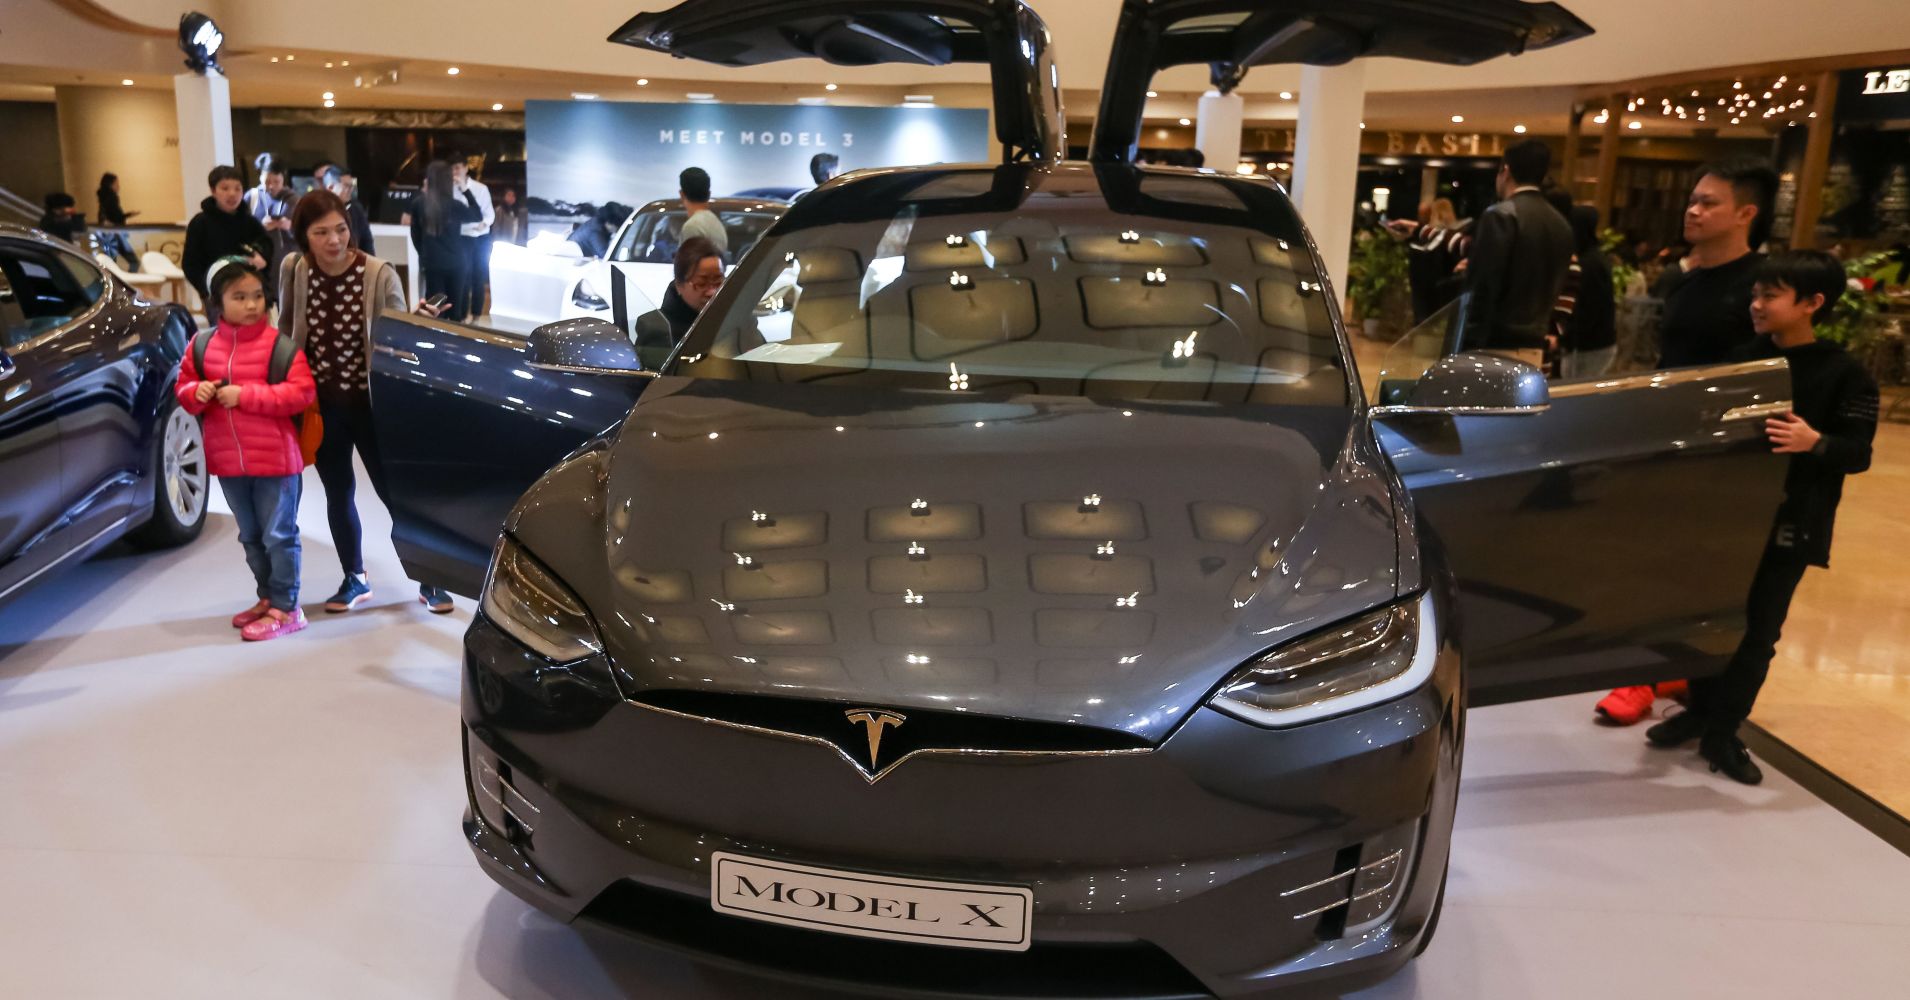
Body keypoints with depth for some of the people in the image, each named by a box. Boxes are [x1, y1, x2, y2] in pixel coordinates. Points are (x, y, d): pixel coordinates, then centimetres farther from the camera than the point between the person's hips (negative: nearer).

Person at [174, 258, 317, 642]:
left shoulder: (280, 343, -9)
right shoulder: (203, 345, 5)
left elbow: (301, 393, -16)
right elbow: (183, 386, 14)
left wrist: (245, 395, -20)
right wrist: (196, 392, -10)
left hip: (275, 458, -6)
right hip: (227, 461, 6)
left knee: (279, 535, 1)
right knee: (251, 537, 17)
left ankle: (286, 608, 8)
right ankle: (267, 597, 31)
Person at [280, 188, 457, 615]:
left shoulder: (379, 274, -16)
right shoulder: (294, 271, -6)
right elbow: (286, 331, 8)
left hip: (370, 400, -3)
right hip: (321, 404, 3)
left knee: (395, 492, 3)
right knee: (338, 494, 16)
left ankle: (429, 581, 17)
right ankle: (355, 579, 33)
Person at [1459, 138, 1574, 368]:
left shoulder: (1501, 216, -10)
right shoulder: (1562, 225, 14)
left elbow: (1483, 287, -16)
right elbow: (1555, 287, 17)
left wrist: (1470, 345, -16)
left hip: (1496, 346, -8)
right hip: (1534, 347, 8)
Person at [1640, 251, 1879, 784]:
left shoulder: (1845, 373, -8)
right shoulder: (1742, 358, 3)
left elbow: (1859, 453, -11)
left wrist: (1814, 443, -29)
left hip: (1790, 524, -3)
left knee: (1758, 629, 4)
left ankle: (1722, 731, 14)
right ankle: (1700, 709, 27)